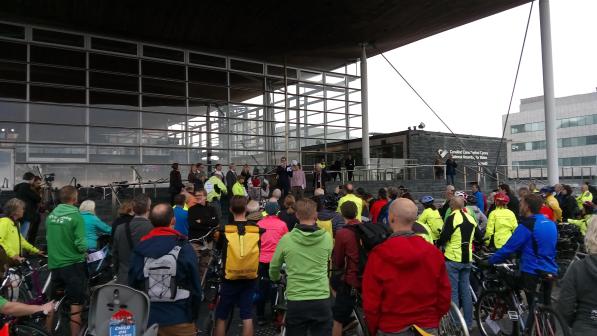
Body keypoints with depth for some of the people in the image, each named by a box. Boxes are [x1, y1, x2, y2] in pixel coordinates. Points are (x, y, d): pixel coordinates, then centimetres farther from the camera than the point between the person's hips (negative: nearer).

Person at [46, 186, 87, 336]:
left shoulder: (50, 215, 3)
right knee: (76, 305, 2)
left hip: (54, 264, 7)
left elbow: (48, 238, 16)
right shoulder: (76, 216, -16)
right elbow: (80, 245, -18)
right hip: (73, 264, -6)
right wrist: (84, 250, 2)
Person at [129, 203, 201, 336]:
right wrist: (193, 317, 6)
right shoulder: (184, 248, -10)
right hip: (179, 321, -3)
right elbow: (195, 286, -7)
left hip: (148, 320, 3)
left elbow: (133, 286, 4)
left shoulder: (140, 249, -1)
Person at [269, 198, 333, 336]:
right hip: (321, 301, 1)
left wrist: (275, 278, 30)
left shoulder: (286, 239, -7)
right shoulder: (327, 238, -5)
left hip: (295, 302, 0)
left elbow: (274, 267, 8)